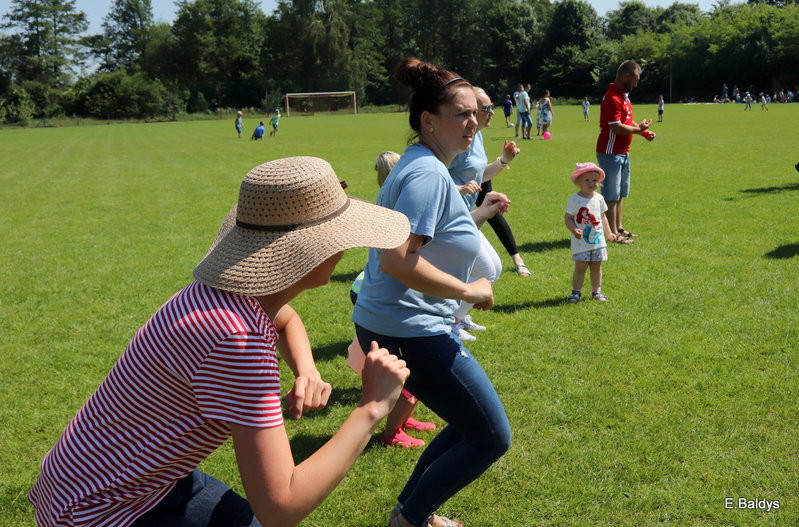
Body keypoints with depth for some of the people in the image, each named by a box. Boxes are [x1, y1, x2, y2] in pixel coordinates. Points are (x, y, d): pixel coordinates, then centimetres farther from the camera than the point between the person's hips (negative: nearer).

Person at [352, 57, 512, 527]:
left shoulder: (421, 166, 13)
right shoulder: (429, 173, -19)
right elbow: (396, 260, -29)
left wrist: (480, 214, 19)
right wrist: (469, 291, -20)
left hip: (391, 326, 11)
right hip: (411, 332, -10)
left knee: (471, 426, 22)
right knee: (492, 439, 1)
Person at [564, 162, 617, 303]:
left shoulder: (599, 198, 6)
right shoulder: (574, 200, -10)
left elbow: (602, 217, 16)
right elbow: (568, 218, -10)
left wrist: (608, 233, 14)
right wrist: (574, 230, -27)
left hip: (598, 240, 5)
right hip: (581, 241, -5)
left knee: (597, 266, 11)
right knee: (580, 267, -2)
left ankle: (596, 291, 22)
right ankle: (576, 292, 9)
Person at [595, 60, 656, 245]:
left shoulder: (624, 95, 13)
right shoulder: (612, 98, -20)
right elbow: (616, 128, -26)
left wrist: (643, 131, 7)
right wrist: (639, 129, -14)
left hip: (623, 153, 11)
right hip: (611, 153, -11)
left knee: (620, 194, 18)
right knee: (611, 195, -3)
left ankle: (619, 228, 28)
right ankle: (613, 234, 2)